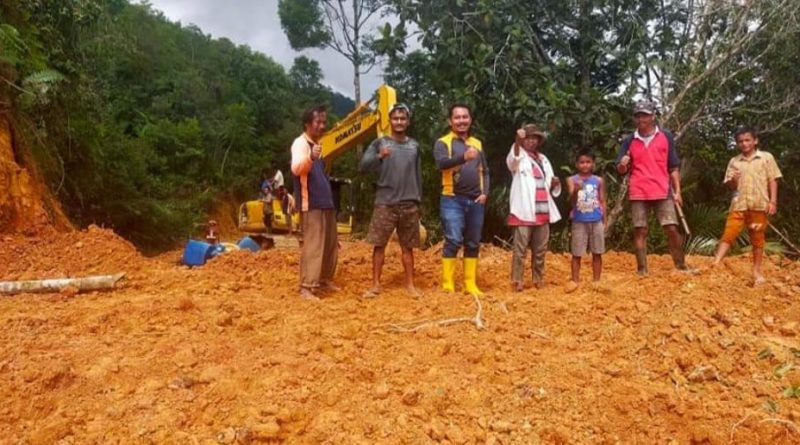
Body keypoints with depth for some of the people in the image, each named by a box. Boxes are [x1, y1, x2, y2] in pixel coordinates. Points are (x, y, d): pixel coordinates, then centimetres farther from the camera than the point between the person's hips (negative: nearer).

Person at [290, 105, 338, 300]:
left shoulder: (317, 144, 17)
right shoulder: (300, 143, -10)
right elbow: (296, 169, -32)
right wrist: (310, 158, -47)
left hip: (326, 203, 9)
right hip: (311, 204, -9)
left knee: (331, 244, 14)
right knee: (312, 246, -12)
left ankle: (325, 280, 26)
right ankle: (306, 287, -8)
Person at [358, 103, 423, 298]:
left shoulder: (414, 146, 10)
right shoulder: (379, 143, 1)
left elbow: (418, 175, 15)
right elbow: (362, 167, -10)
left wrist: (418, 200, 11)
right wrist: (379, 157, -27)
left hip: (409, 205, 2)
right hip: (385, 203, -2)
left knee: (408, 246, 7)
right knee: (379, 245, 0)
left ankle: (410, 284, 15)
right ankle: (376, 284, 8)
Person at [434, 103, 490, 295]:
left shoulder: (477, 143, 16)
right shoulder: (443, 142, -1)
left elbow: (485, 171, 19)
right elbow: (441, 163, -21)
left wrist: (485, 193, 3)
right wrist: (463, 157, -38)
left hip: (475, 201, 5)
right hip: (452, 200, -5)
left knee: (473, 244, 8)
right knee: (453, 241, -12)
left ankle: (470, 285, 16)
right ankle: (447, 286, -7)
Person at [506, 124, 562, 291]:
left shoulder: (543, 159, 20)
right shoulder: (519, 157, 2)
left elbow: (550, 186, 25)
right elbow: (512, 159, -25)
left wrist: (554, 183, 0)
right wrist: (517, 141, -44)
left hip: (543, 212, 6)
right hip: (524, 211, -6)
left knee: (540, 250, 11)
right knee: (520, 249, -7)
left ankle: (538, 280, 21)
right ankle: (517, 281, -4)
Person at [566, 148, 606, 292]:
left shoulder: (599, 181, 3)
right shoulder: (572, 180, -3)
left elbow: (602, 202, 8)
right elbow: (572, 203, -11)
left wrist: (604, 222, 4)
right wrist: (575, 191, -32)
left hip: (596, 221, 2)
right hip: (579, 222, -2)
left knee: (597, 253, 8)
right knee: (577, 254, 3)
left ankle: (596, 281, 17)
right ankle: (575, 280, 12)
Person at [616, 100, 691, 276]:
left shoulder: (666, 136, 6)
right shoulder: (629, 141, 7)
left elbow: (674, 167, 8)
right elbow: (621, 170, 9)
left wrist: (677, 191, 2)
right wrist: (622, 165, -15)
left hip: (663, 192, 0)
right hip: (638, 194, 1)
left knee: (672, 228, -2)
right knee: (640, 230, 1)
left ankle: (681, 265, 11)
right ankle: (642, 269, 5)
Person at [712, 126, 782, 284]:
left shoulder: (766, 158, 4)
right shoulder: (734, 161, 9)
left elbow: (772, 181, 2)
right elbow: (730, 186, 10)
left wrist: (773, 201, -6)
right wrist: (733, 180, -13)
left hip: (759, 205, -1)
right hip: (739, 204, 1)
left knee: (757, 238, 7)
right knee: (728, 234, -5)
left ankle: (757, 271, 15)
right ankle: (715, 264, -9)